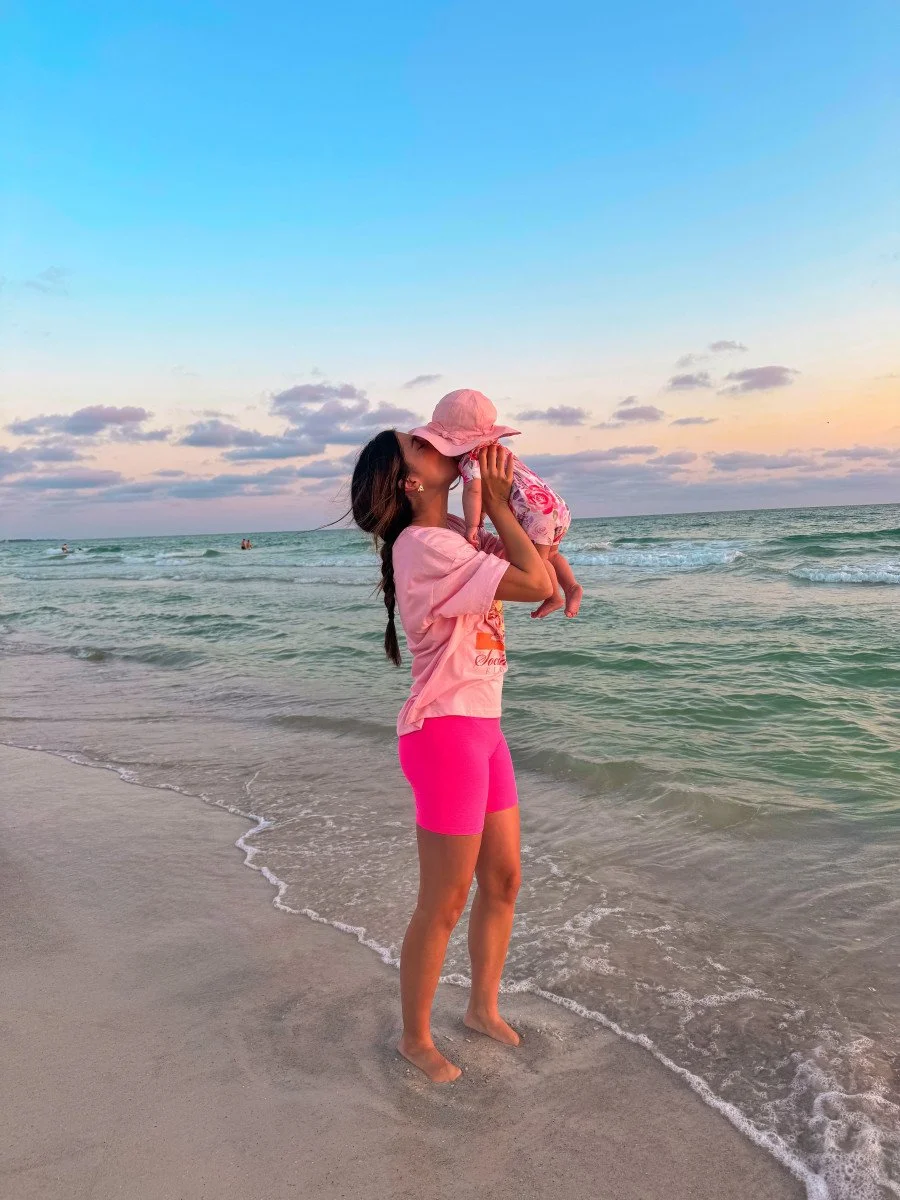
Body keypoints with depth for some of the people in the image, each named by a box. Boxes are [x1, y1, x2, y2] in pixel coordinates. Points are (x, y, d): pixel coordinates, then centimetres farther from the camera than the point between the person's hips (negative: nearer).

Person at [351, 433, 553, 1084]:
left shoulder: (454, 535, 10)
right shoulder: (426, 547, -20)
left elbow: (530, 560, 12)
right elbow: (537, 584, -23)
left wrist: (501, 498, 0)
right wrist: (497, 500, -14)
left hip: (482, 728, 9)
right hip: (444, 733, -9)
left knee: (503, 878, 19)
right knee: (444, 904, 6)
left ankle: (484, 1005, 40)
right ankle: (416, 1037, 29)